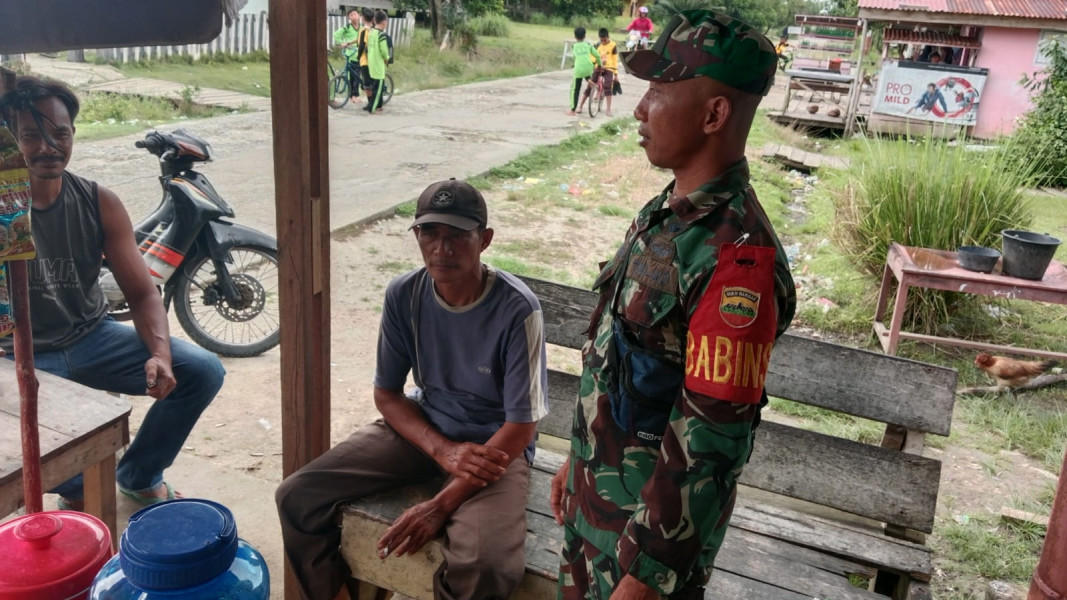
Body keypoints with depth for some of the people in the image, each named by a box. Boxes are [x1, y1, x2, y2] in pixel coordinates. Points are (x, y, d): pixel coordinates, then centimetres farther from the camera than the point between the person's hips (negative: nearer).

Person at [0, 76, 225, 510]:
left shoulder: (98, 203, -4)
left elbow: (142, 294, -3)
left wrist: (160, 355, -21)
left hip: (92, 337, 3)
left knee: (203, 371, -13)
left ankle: (138, 475, 12)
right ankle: (78, 488, 9)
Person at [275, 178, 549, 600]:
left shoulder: (517, 309, -22)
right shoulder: (403, 295, -10)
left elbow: (521, 426, -18)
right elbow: (386, 395, 0)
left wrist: (442, 505, -23)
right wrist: (443, 449, -18)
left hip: (496, 445, -4)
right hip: (423, 429, 4)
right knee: (297, 497, -9)